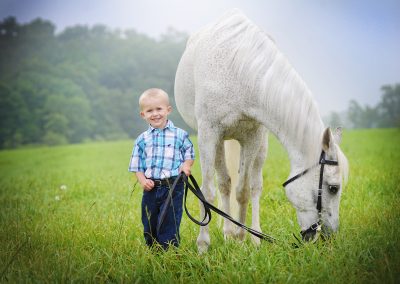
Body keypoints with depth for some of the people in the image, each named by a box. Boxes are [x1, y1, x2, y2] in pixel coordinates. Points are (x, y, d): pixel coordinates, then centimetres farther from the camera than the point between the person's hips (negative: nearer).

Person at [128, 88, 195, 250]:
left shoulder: (180, 135, 1)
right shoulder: (142, 139, 7)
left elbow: (190, 155, 9)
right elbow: (137, 166, 9)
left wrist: (187, 165, -13)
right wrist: (143, 181, -8)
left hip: (173, 187, -3)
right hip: (151, 188, 3)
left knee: (169, 226, -5)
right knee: (149, 226, 12)